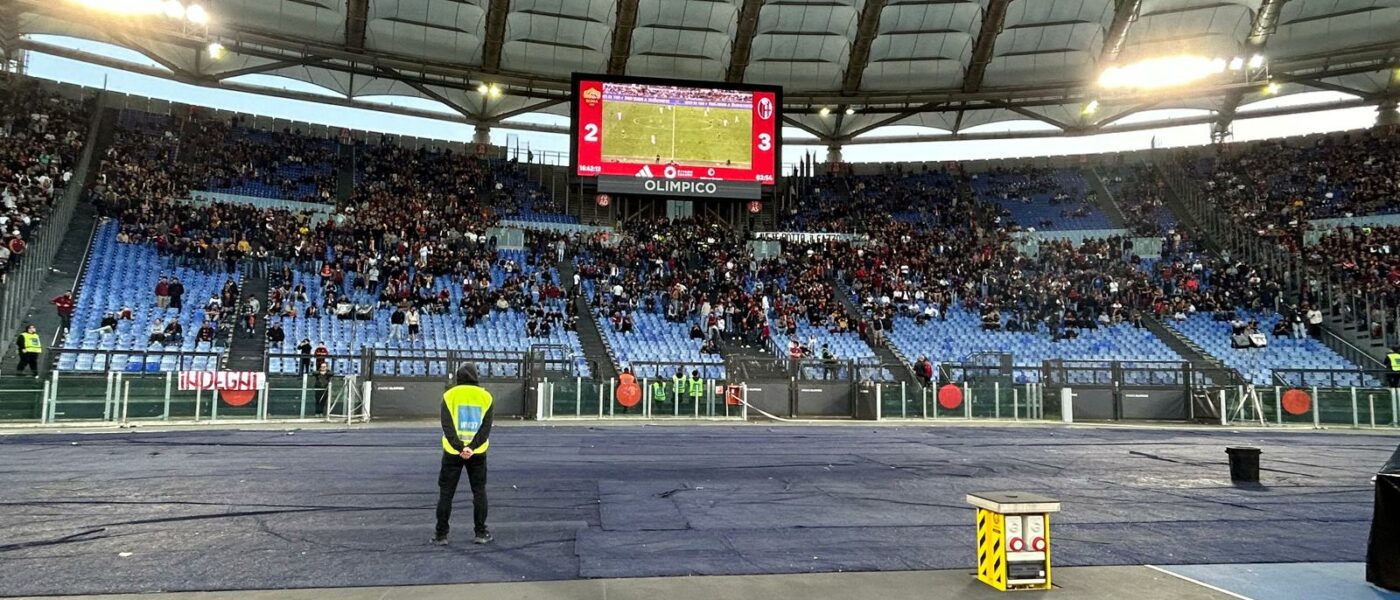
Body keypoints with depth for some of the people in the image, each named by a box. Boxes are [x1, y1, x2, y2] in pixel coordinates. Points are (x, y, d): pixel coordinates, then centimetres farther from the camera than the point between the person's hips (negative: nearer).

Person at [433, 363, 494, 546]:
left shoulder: (450, 395, -1)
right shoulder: (485, 396, 2)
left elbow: (447, 425, -10)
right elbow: (486, 426, -6)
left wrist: (459, 448, -15)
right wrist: (472, 448, -13)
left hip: (452, 452, -1)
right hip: (478, 453, 1)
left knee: (446, 492, 7)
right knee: (479, 491, 10)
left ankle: (441, 534, 8)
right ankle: (481, 533, 9)